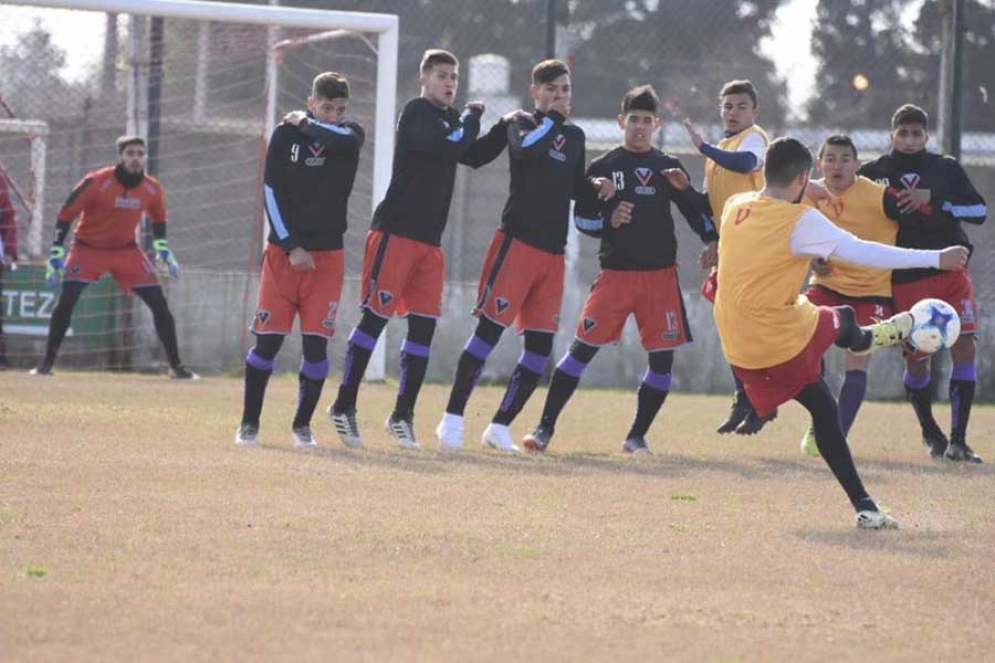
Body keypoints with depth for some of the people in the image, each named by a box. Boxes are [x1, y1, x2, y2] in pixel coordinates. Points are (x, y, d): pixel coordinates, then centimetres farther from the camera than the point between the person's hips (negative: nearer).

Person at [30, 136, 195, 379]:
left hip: (126, 249, 3)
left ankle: (176, 366, 7)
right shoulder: (96, 183, -21)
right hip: (88, 247, -3)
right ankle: (46, 362, -5)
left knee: (159, 303, -4)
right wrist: (56, 253, -17)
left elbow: (158, 218, 14)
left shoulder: (152, 189, -8)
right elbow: (66, 215, -14)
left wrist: (162, 248, 7)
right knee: (66, 301, -18)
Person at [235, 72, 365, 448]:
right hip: (284, 251, -1)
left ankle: (302, 424, 10)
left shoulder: (350, 136, 4)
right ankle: (249, 423, 7)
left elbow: (344, 140, -23)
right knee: (268, 339, -4)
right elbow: (272, 194, -3)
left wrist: (306, 124, -9)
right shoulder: (285, 135, 0)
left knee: (316, 342, -4)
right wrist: (291, 247, -10)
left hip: (327, 254, 1)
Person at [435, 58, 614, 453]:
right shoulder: (522, 123, 0)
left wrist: (596, 186, 12)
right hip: (517, 241, -7)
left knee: (540, 347, 3)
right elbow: (527, 149, -22)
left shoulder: (575, 136, 19)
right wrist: (553, 118, -12)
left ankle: (500, 428, 11)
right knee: (490, 328, -11)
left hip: (553, 253, 7)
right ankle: (453, 420, -7)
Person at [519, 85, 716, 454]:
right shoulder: (602, 167, 4)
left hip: (660, 274, 2)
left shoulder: (668, 168, 8)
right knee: (583, 348, -6)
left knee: (662, 358, -2)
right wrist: (608, 222, -12)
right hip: (615, 272, -2)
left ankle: (637, 437, 12)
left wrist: (704, 224, -9)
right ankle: (545, 428, 1)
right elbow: (581, 219, 4)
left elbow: (698, 213, 10)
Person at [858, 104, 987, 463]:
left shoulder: (947, 169, 6)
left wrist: (933, 199, -14)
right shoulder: (873, 174, 3)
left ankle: (957, 439, -9)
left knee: (964, 346, -12)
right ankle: (930, 433, 26)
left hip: (951, 269, 1)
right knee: (916, 359, 0)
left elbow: (979, 210, -2)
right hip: (906, 280, -1)